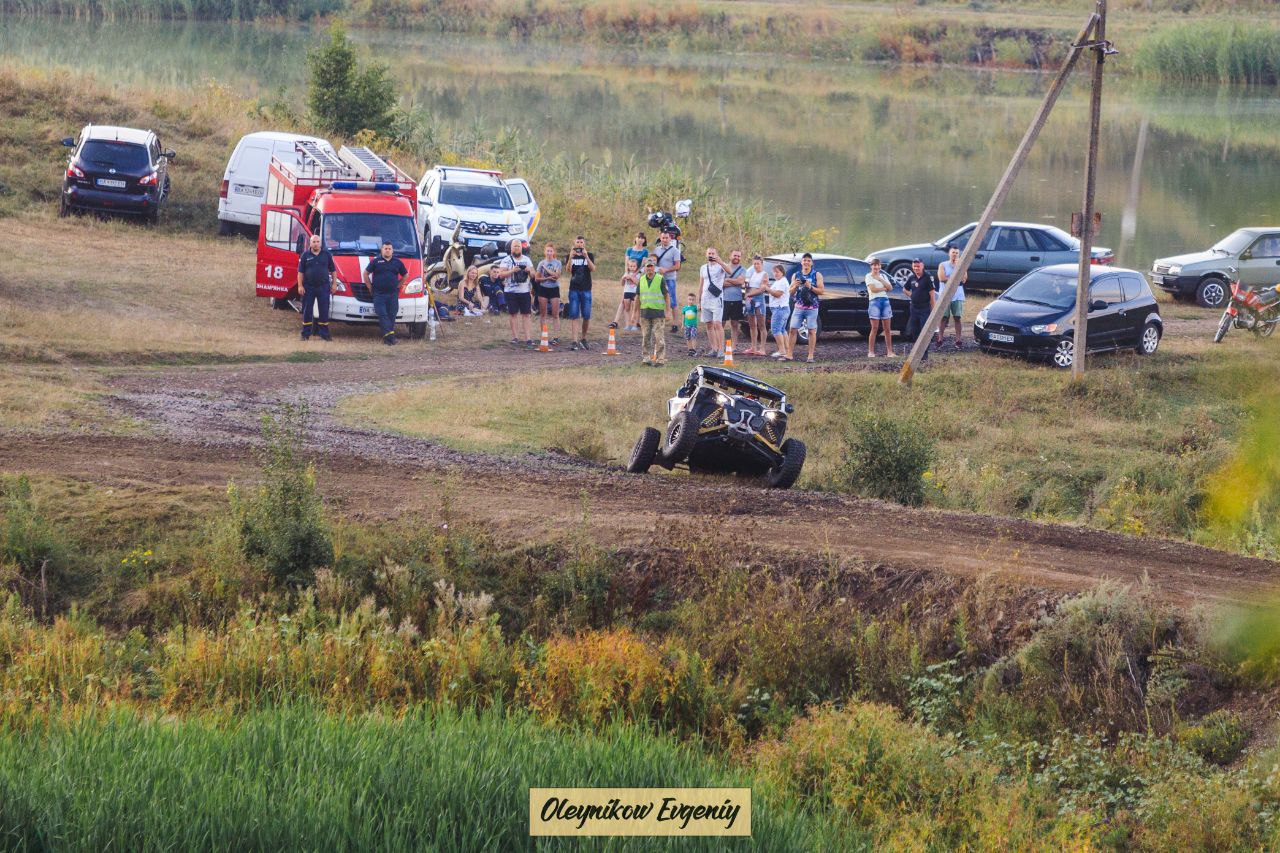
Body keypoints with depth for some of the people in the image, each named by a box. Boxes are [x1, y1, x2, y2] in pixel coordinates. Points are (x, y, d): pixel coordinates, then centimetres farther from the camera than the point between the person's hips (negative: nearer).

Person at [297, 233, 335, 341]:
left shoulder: (327, 254, 5)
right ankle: (305, 334, 10)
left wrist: (334, 284, 3)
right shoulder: (305, 255, 2)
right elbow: (300, 272, 2)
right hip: (308, 287, 0)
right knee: (307, 311, 4)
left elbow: (333, 270, 10)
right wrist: (300, 286, -5)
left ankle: (324, 334, 8)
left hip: (323, 287, 0)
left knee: (324, 311, 2)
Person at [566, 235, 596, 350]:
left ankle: (583, 339, 19)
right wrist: (571, 257, -21)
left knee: (586, 316, 2)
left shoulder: (589, 255, 6)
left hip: (586, 289, 0)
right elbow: (568, 270, -8)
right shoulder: (571, 256, 7)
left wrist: (586, 257, -21)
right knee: (574, 316, -6)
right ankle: (575, 341, -9)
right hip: (574, 289, 0)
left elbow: (593, 269, -9)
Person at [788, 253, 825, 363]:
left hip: (812, 307, -3)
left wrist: (811, 287, -17)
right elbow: (791, 292, 11)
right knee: (793, 329, -3)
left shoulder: (817, 275, 2)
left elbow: (821, 291, -3)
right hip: (798, 307, 3)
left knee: (812, 331, -3)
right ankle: (790, 354, 1)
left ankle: (810, 356, 0)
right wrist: (795, 286, -10)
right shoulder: (796, 275, 10)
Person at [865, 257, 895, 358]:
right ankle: (871, 351, -3)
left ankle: (889, 351, 6)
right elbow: (873, 289, -11)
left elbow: (890, 287, 4)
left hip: (885, 300, 5)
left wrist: (880, 280, -5)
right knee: (875, 328, -7)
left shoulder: (883, 276, 17)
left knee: (887, 328, 3)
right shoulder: (869, 276, 2)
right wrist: (884, 288, -1)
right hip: (874, 301, -5)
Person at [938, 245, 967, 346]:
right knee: (943, 317, -3)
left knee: (957, 318, 1)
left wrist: (958, 266, -9)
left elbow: (964, 279, -5)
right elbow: (942, 278, -11)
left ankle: (958, 339, 2)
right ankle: (940, 339, -2)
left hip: (958, 296, 2)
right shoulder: (943, 265, 5)